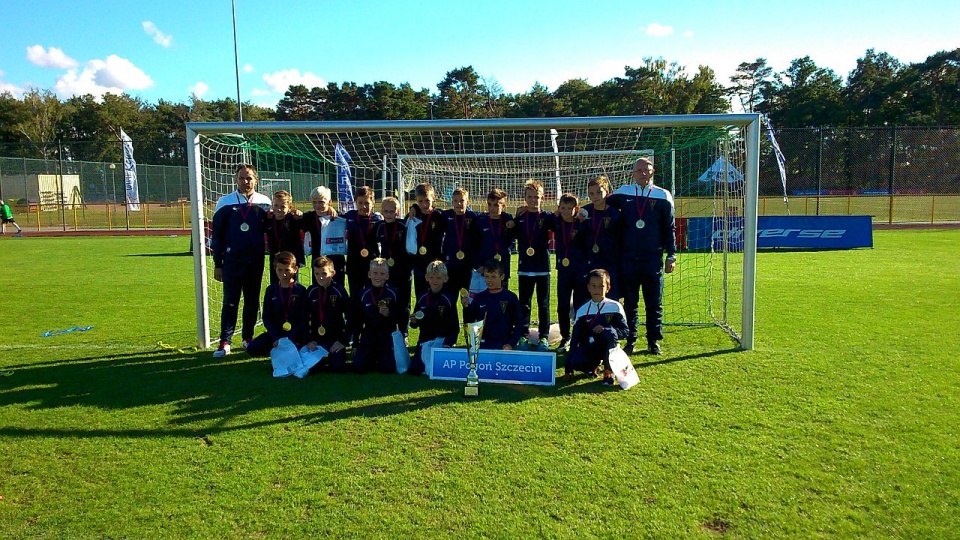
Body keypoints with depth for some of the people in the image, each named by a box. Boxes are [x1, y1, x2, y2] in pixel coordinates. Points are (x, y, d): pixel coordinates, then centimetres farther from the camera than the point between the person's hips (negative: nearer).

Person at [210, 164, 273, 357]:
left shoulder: (264, 202, 4)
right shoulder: (225, 202, 1)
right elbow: (216, 234, 4)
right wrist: (217, 264, 1)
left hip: (256, 262, 2)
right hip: (232, 261, -2)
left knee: (252, 302, 9)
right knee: (230, 302, -1)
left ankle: (248, 338, 21)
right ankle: (225, 342, 5)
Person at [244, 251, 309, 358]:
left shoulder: (301, 290, -6)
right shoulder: (271, 290, 3)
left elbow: (303, 320, -8)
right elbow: (267, 317, 1)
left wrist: (290, 340, -19)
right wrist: (276, 338, -13)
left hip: (295, 335, -3)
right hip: (276, 332, 3)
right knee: (252, 349, -17)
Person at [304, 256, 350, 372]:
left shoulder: (339, 291, -7)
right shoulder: (311, 291, 2)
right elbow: (305, 318, 5)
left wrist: (344, 340, -9)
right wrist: (309, 340, -4)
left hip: (336, 339, -3)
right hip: (316, 339, 3)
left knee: (337, 367, -17)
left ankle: (332, 357, 18)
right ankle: (322, 359, 21)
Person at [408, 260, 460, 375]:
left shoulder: (448, 300, -7)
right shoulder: (422, 298, 3)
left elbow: (455, 327, -6)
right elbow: (415, 324, 11)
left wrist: (448, 343, -18)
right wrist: (413, 322, -12)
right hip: (424, 341, 3)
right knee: (413, 369, -7)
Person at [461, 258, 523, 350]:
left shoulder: (510, 298, -5)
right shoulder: (479, 298, 3)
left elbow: (519, 324, -1)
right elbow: (469, 322, 6)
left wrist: (511, 344, -10)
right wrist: (466, 307, -10)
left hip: (503, 346, -2)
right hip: (482, 345, 2)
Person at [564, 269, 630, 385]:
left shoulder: (615, 307, -6)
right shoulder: (582, 310, 0)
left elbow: (625, 331, -6)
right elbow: (575, 337, 0)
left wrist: (605, 330, -26)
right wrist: (568, 368, -3)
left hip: (608, 347, -1)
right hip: (588, 346, 1)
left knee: (609, 332, -34)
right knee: (576, 362, -30)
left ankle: (608, 371, -13)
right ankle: (594, 365, 9)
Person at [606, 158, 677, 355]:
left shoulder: (663, 196, 2)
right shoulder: (623, 193, 5)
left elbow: (669, 229, 5)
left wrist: (671, 255, 3)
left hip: (653, 259, -1)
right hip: (628, 259, 1)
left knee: (654, 303, 5)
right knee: (629, 302, 8)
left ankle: (653, 342, 16)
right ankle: (630, 341, 17)